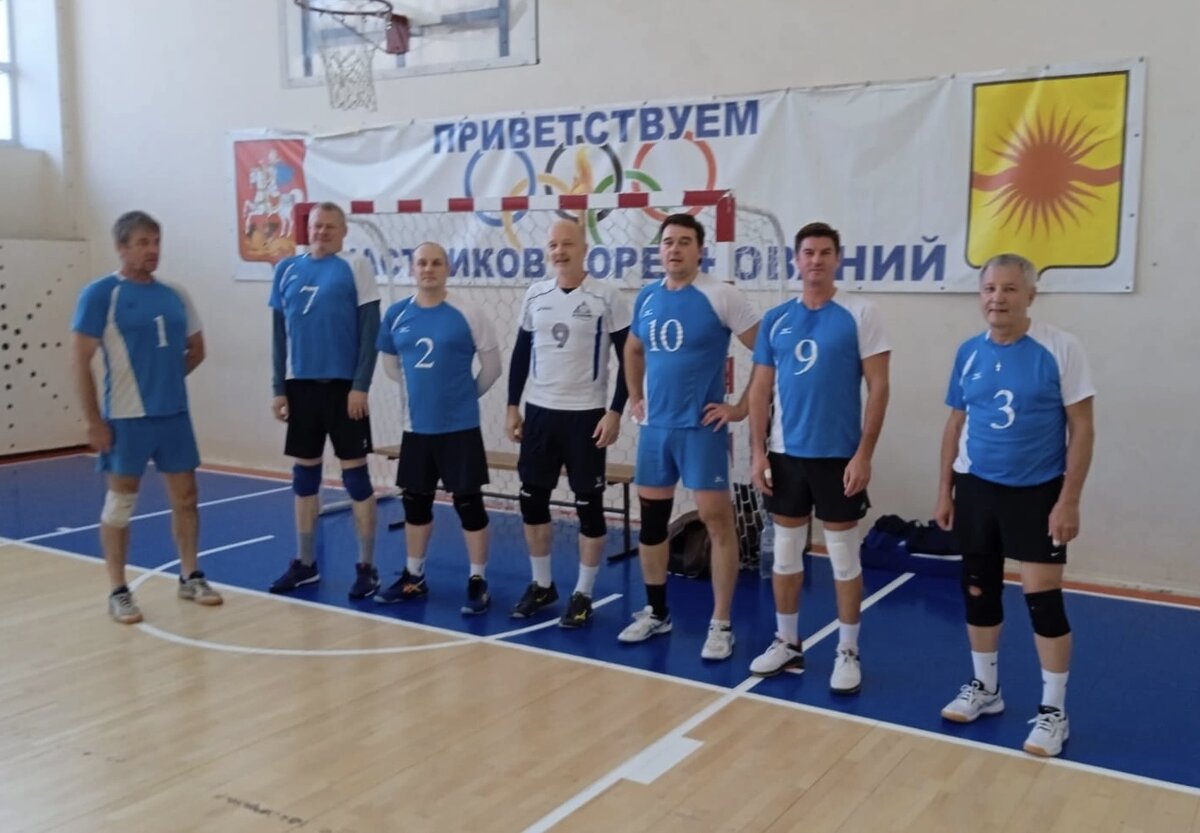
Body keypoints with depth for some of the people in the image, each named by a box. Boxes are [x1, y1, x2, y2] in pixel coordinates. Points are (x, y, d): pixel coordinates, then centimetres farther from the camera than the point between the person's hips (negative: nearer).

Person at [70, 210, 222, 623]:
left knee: (185, 496, 10)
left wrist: (167, 376, 8)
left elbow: (196, 348, 21)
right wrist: (93, 421, -12)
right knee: (120, 502, 4)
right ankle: (118, 592, 14)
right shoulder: (100, 294, -7)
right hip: (125, 417, -5)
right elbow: (79, 361, -9)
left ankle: (190, 577, 24)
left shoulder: (175, 295, 8)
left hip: (174, 413, 5)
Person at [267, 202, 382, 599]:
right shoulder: (286, 270, 9)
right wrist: (279, 388, 7)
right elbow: (280, 333, 12)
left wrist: (360, 386, -13)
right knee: (304, 473, 11)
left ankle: (366, 567, 9)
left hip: (343, 386, -4)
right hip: (301, 386, 4)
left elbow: (369, 331, -6)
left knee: (355, 472, 0)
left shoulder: (355, 267, -2)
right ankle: (305, 562, 23)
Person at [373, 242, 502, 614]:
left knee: (468, 501, -1)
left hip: (460, 427, -4)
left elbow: (492, 365, -1)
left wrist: (466, 394, 8)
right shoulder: (395, 314, 4)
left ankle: (478, 582, 10)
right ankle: (414, 577, 28)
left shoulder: (469, 312, -8)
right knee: (415, 501, 13)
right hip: (416, 426, 4)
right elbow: (390, 363, 18)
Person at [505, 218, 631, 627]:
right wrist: (512, 406, 9)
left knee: (589, 504, 1)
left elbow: (628, 358, -6)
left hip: (586, 414, -5)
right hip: (539, 411, 5)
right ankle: (542, 585, 25)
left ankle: (583, 595, 14)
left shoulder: (607, 296, -7)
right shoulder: (535, 295, 6)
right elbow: (521, 352, 14)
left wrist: (616, 411, -12)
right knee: (532, 499, 9)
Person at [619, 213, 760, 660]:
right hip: (655, 426, 6)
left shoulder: (720, 296, -10)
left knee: (716, 519, -3)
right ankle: (656, 613, 26)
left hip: (701, 427, -6)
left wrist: (741, 407, -11)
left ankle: (721, 625, 6)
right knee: (652, 518, 11)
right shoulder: (646, 298, 8)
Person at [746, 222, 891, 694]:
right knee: (786, 550, 12)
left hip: (839, 455, -4)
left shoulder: (860, 315, -5)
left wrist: (864, 454, -13)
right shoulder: (775, 319, 5)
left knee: (843, 555, 5)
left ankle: (847, 652, 17)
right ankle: (787, 642, 26)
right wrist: (757, 452, 1)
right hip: (786, 453, 4)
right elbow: (761, 389, 8)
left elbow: (878, 388, -7)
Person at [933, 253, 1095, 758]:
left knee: (1042, 596, -2)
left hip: (1037, 492, -4)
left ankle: (1053, 711, 13)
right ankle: (985, 688, 30)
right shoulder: (969, 352, 2)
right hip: (976, 488, 4)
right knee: (978, 590, 12)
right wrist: (945, 489, 8)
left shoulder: (1060, 349, -11)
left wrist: (1068, 500, -14)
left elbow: (1081, 427, -9)